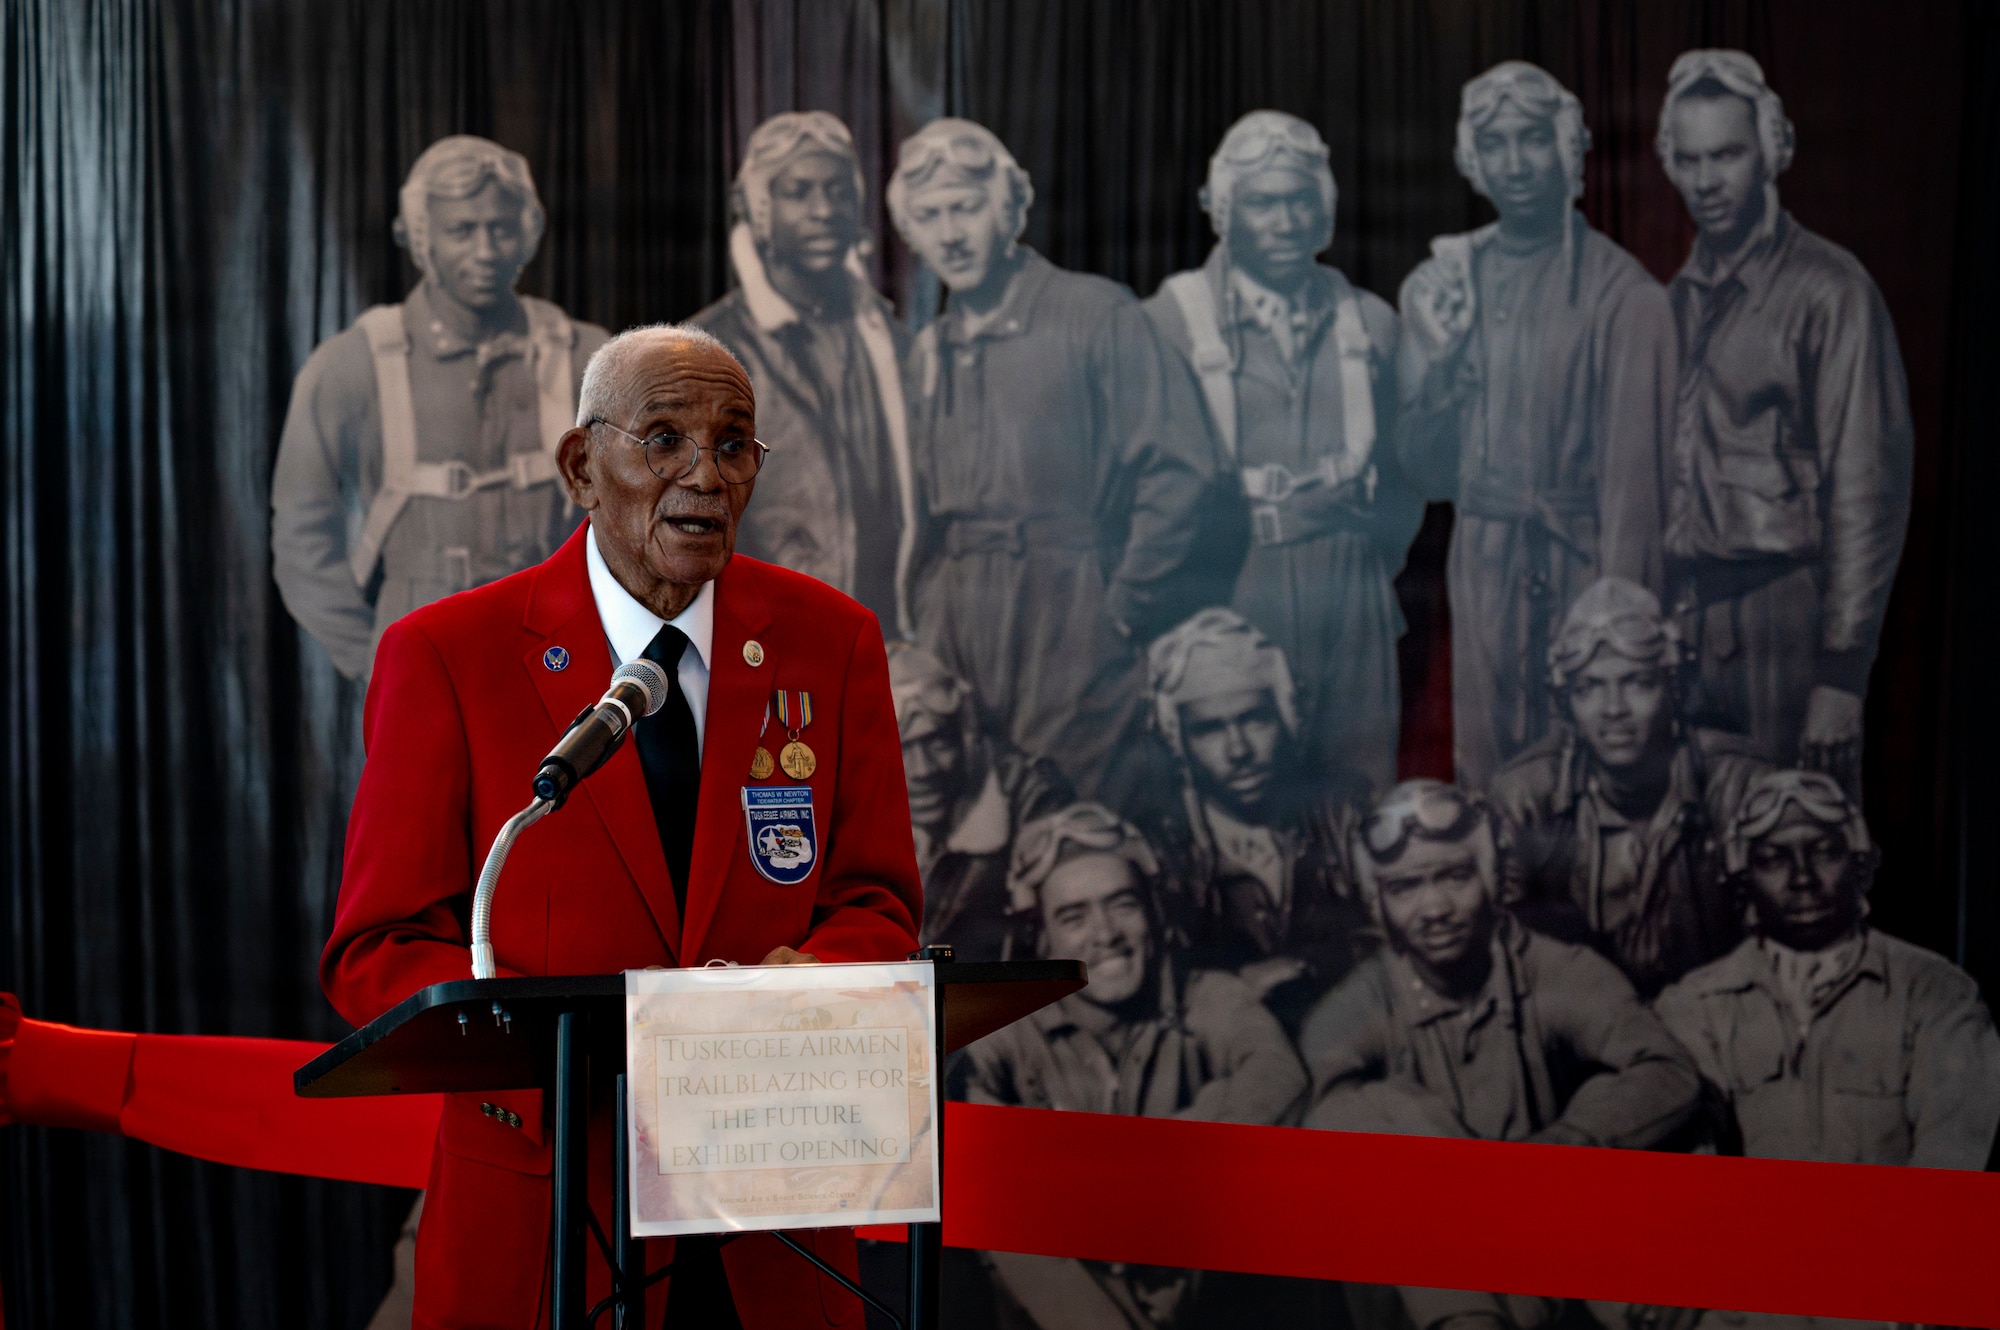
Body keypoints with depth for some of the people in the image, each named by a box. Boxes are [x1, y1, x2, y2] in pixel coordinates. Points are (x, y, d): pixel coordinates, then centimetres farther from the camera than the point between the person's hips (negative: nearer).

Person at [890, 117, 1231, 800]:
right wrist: (927, 627, 9)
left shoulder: (1097, 315, -2)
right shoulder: (927, 353, 16)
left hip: (1074, 628, -5)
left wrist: (1122, 608, -9)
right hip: (961, 638, 5)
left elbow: (1179, 469, -7)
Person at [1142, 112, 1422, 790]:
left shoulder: (1370, 321, 14)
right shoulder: (1170, 320, 2)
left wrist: (1377, 556, 11)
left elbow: (1404, 466, 21)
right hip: (1229, 600, -3)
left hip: (1352, 601, 3)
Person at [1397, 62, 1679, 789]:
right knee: (1486, 777, 9)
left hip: (1578, 565, -5)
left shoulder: (1621, 293, -9)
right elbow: (1425, 473, 11)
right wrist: (1435, 363, -5)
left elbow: (1632, 476, -10)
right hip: (1481, 564, 5)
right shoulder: (1445, 282, 8)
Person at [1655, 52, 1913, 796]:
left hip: (1783, 621, -6)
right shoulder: (1681, 298, 13)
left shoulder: (1828, 291, -7)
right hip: (1686, 620, 6)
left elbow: (1867, 485, -10)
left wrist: (1842, 671, -14)